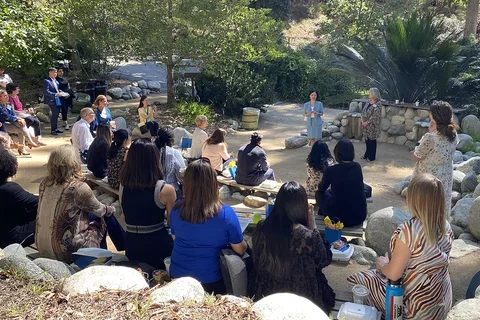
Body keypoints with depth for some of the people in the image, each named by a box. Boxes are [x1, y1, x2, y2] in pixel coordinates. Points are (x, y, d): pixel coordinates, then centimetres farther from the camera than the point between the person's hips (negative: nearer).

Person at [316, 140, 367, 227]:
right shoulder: (357, 167, -1)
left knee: (319, 193, 20)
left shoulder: (331, 170, -13)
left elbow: (322, 188, 7)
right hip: (360, 216, 5)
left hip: (340, 217, -4)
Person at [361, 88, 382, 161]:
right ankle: (367, 154, 30)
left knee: (372, 140, 3)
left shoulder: (377, 104, -17)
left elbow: (375, 116, -21)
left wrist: (367, 122, -19)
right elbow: (363, 111, 14)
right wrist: (362, 120, 0)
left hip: (372, 126, -8)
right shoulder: (369, 102, 7)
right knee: (367, 140, 16)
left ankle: (372, 157, 14)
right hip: (366, 125, 8)